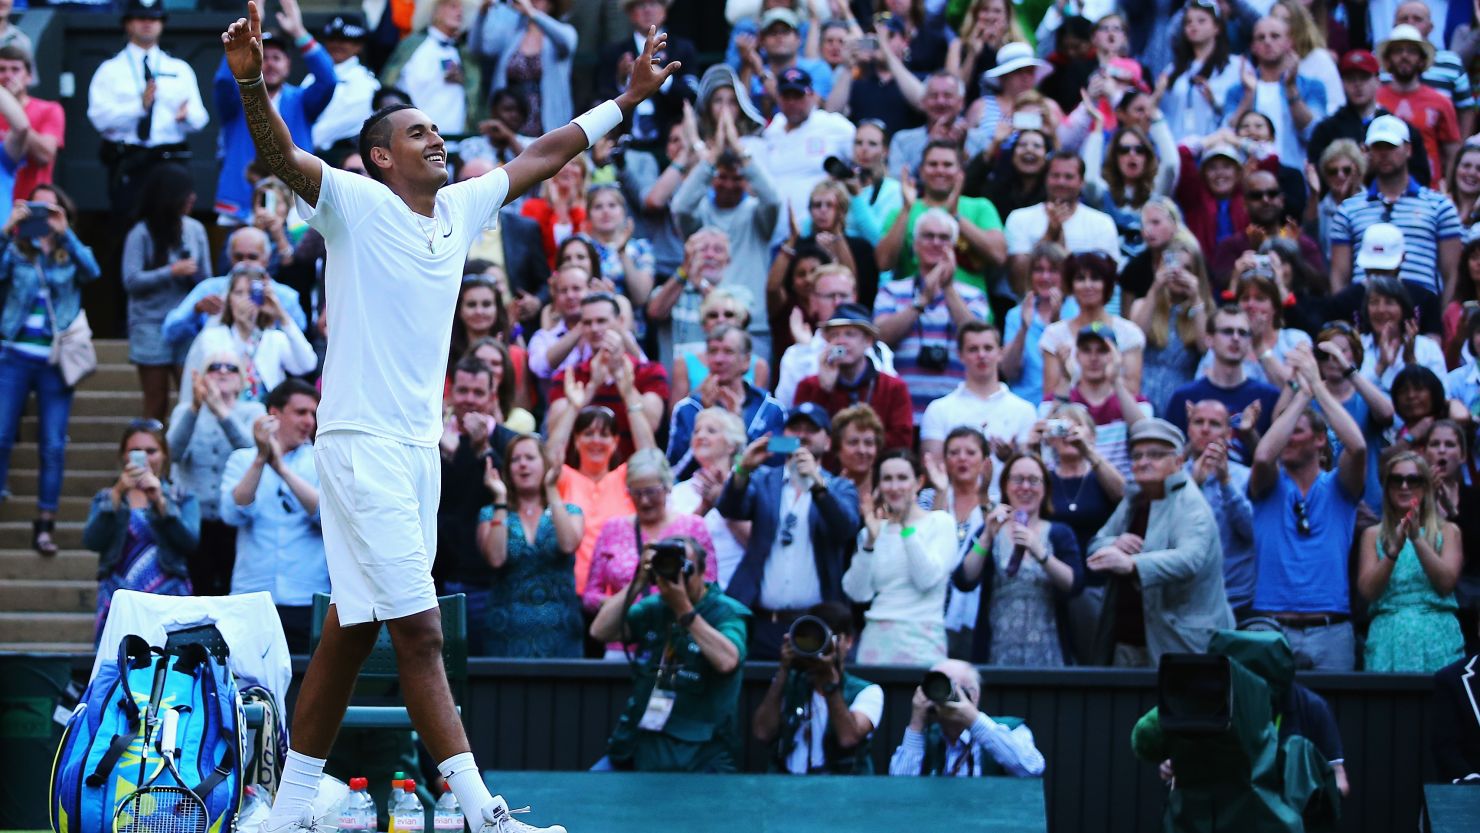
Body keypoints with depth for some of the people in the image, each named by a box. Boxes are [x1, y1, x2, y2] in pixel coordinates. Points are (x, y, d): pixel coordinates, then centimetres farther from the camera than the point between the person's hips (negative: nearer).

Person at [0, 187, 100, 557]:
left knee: (53, 445, -1)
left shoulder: (72, 254, 10)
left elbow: (92, 271, -11)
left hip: (55, 360, 0)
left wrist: (64, 232, -22)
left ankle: (45, 524, 4)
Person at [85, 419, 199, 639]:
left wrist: (160, 501, -15)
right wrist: (118, 494, -14)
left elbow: (190, 542, -4)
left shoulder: (182, 498, 13)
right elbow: (91, 541, -3)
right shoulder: (106, 497, 15)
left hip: (168, 603, -1)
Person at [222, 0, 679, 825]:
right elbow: (281, 156, -24)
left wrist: (629, 98, 29)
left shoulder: (461, 208, 13)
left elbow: (545, 153, 25)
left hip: (418, 446, 8)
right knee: (421, 632, -10)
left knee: (351, 632, 10)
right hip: (362, 442, -8)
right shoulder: (354, 204, -7)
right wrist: (252, 83, -42)